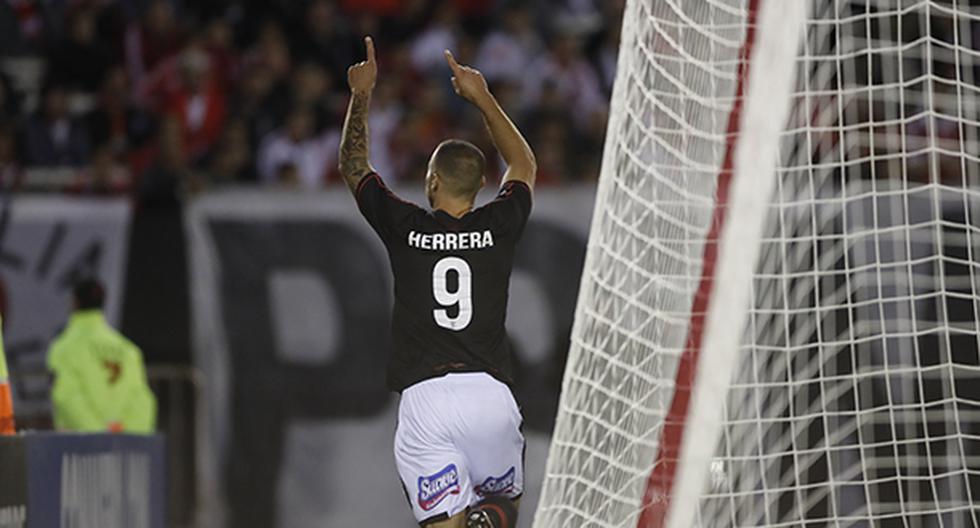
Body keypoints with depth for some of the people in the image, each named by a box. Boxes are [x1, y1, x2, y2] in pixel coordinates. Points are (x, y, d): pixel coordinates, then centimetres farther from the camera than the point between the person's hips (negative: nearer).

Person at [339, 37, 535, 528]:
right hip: (490, 392, 1)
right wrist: (482, 97, 34)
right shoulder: (498, 228, 7)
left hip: (425, 397, -1)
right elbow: (524, 165, 29)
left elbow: (353, 166, 21)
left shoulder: (405, 229, 3)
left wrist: (361, 94, 29)